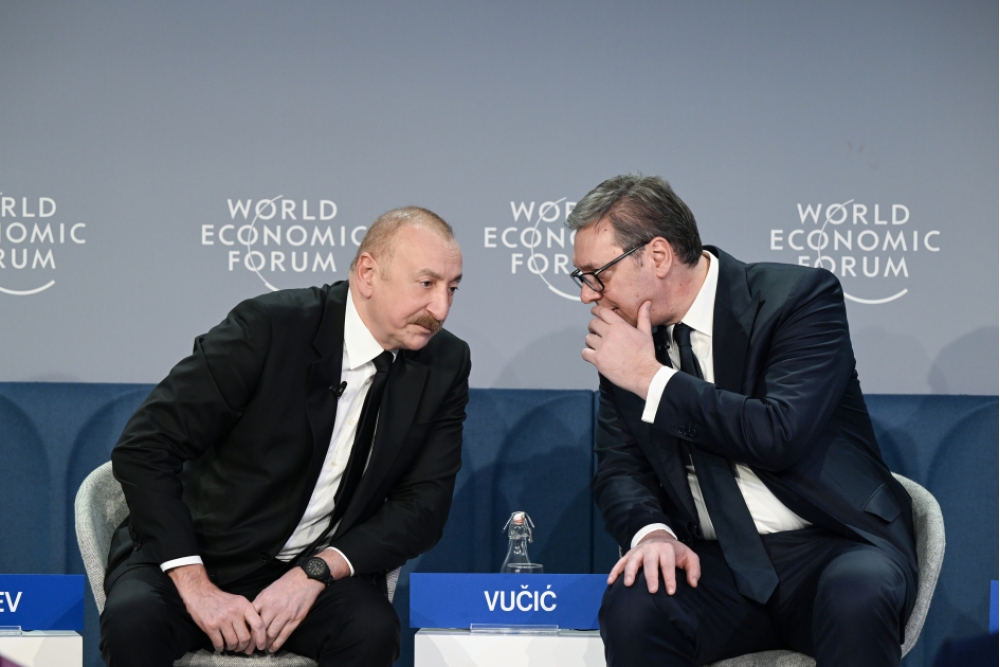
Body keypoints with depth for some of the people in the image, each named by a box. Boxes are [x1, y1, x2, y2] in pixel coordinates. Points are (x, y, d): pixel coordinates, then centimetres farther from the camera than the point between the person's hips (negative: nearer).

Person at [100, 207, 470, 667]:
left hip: (318, 572, 3)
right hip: (199, 556, -3)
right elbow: (143, 450, -16)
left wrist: (316, 572, -18)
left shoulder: (444, 367, -2)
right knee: (133, 622, -32)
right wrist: (197, 587, -23)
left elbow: (423, 505, -2)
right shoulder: (268, 327, -15)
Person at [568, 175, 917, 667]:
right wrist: (651, 531, -13)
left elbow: (781, 436, -20)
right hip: (717, 566, 3)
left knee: (855, 596, -37)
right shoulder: (625, 338, 7)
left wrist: (652, 379, -17)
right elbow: (619, 469, 9)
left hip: (835, 551, -3)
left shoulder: (799, 295, -8)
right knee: (631, 608, -28)